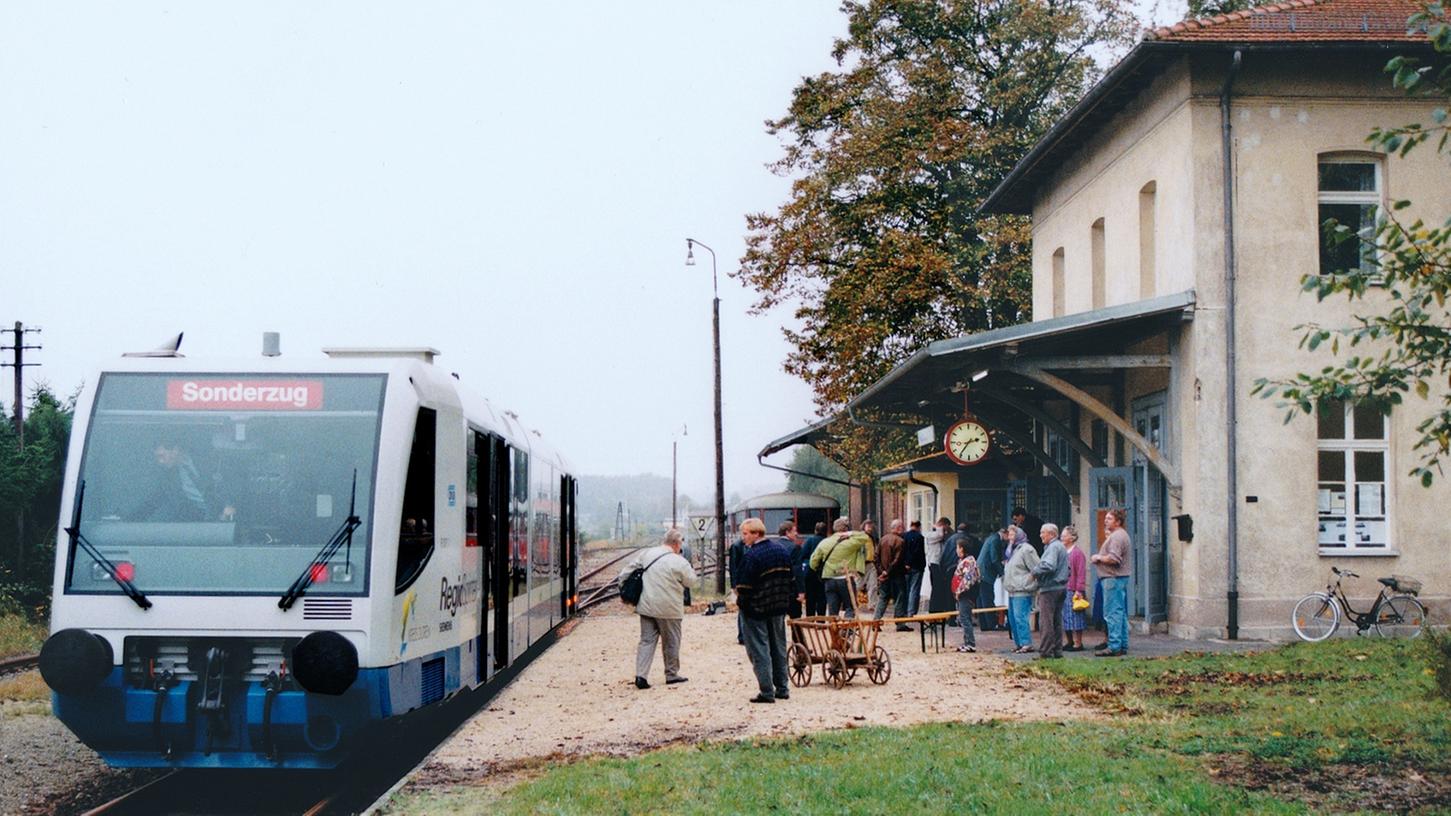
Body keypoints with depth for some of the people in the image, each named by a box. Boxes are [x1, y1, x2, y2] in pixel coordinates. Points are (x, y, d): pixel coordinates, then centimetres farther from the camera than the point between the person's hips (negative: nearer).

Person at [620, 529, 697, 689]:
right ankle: (672, 674, 22)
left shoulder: (645, 554, 2)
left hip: (646, 606, 4)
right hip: (668, 608, -4)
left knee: (646, 640, 8)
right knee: (671, 642, 12)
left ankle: (641, 675, -4)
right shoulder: (679, 562, -13)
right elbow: (691, 581, -1)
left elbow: (625, 574, 7)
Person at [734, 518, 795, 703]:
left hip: (756, 610, -7)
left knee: (759, 650, -1)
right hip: (779, 608, 7)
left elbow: (745, 586, -21)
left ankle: (767, 692, -3)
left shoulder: (752, 556, -20)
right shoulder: (781, 549, 6)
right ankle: (782, 689, 20)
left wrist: (740, 595, -2)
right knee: (778, 648, 16)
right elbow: (792, 577, 11)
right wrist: (788, 598, 16)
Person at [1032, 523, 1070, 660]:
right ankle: (1057, 650, 14)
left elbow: (1049, 566, -25)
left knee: (1046, 622, -8)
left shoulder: (1053, 547, -13)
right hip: (1061, 587, 10)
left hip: (1050, 588, -10)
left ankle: (1045, 652, -8)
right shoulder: (1061, 547, 19)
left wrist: (1035, 571, -12)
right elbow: (1068, 568, 23)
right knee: (1057, 621, 12)